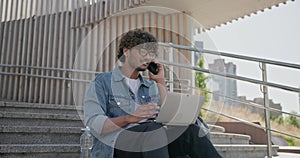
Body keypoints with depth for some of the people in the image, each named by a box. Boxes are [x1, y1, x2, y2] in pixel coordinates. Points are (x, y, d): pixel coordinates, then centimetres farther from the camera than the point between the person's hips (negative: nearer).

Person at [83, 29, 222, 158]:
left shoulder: (150, 86, 25)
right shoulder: (102, 82, 9)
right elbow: (93, 123, -6)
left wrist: (160, 82, 11)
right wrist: (130, 118, -20)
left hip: (151, 141, 5)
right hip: (117, 144, -4)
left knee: (190, 130, -24)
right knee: (154, 128, -35)